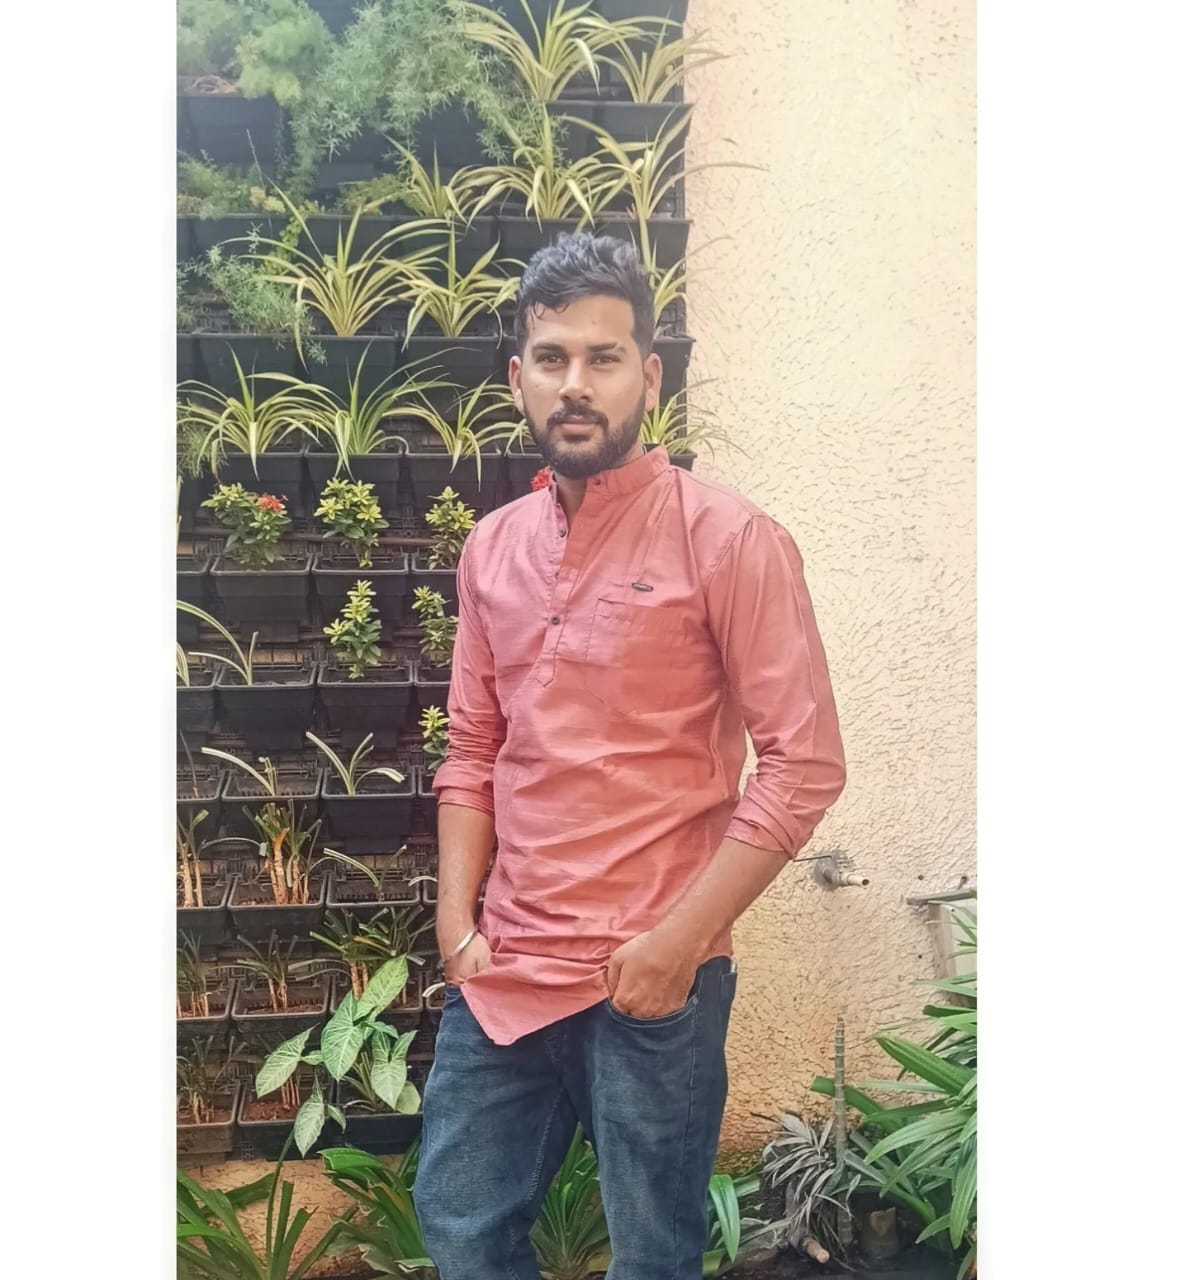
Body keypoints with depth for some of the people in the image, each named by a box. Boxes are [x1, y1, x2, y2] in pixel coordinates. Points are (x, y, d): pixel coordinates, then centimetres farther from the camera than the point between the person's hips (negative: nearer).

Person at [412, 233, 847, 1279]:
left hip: (654, 979, -5)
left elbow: (804, 764, -13)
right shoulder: (492, 547, 7)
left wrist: (681, 941, -16)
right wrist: (458, 916, 3)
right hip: (503, 969, 6)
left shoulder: (727, 539, -11)